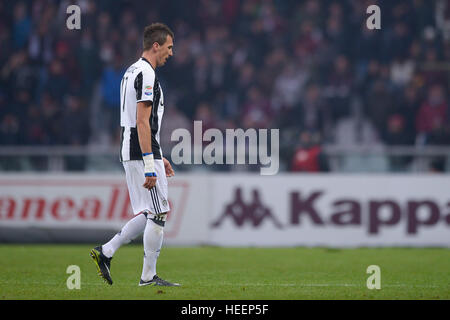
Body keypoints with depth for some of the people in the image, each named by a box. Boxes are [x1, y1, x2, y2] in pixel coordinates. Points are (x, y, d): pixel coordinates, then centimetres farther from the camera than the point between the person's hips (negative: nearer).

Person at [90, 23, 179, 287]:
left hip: (131, 154, 10)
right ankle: (149, 277, -1)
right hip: (143, 154, -10)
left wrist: (157, 157, 25)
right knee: (158, 214, -4)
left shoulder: (132, 72, 18)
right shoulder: (147, 75, -14)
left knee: (151, 214, 13)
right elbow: (142, 123, -20)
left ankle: (106, 252, 10)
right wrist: (150, 166, -22)